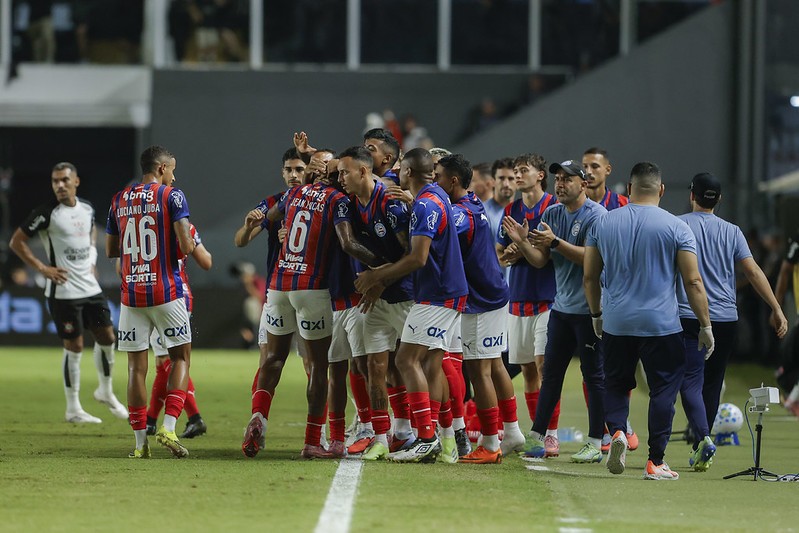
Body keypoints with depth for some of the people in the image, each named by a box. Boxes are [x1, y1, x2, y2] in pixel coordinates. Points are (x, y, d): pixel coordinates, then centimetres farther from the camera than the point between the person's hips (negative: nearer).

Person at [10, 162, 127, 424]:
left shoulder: (87, 208, 6)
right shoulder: (47, 213, -13)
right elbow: (16, 242, -10)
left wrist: (91, 262, 13)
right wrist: (42, 268, -13)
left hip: (90, 287, 6)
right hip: (64, 291, -6)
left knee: (107, 338, 8)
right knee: (74, 346, -3)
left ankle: (106, 391, 30)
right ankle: (73, 409, 8)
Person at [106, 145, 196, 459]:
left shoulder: (119, 200, 9)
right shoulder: (172, 197, -6)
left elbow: (110, 250, 15)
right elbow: (186, 247, -13)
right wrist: (189, 242, 8)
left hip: (131, 293, 4)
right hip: (166, 292, -4)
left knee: (136, 365, 6)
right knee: (181, 357, 9)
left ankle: (140, 442, 5)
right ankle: (168, 427, -7)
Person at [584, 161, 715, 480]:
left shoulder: (603, 224, 4)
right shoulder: (676, 227, -4)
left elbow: (589, 277, 10)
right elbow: (693, 281, -5)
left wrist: (596, 315, 24)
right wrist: (705, 326, 2)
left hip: (615, 323, 2)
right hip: (661, 325, -2)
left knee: (616, 383, 17)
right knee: (663, 389, 6)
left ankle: (617, 430, -10)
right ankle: (655, 462, 4)